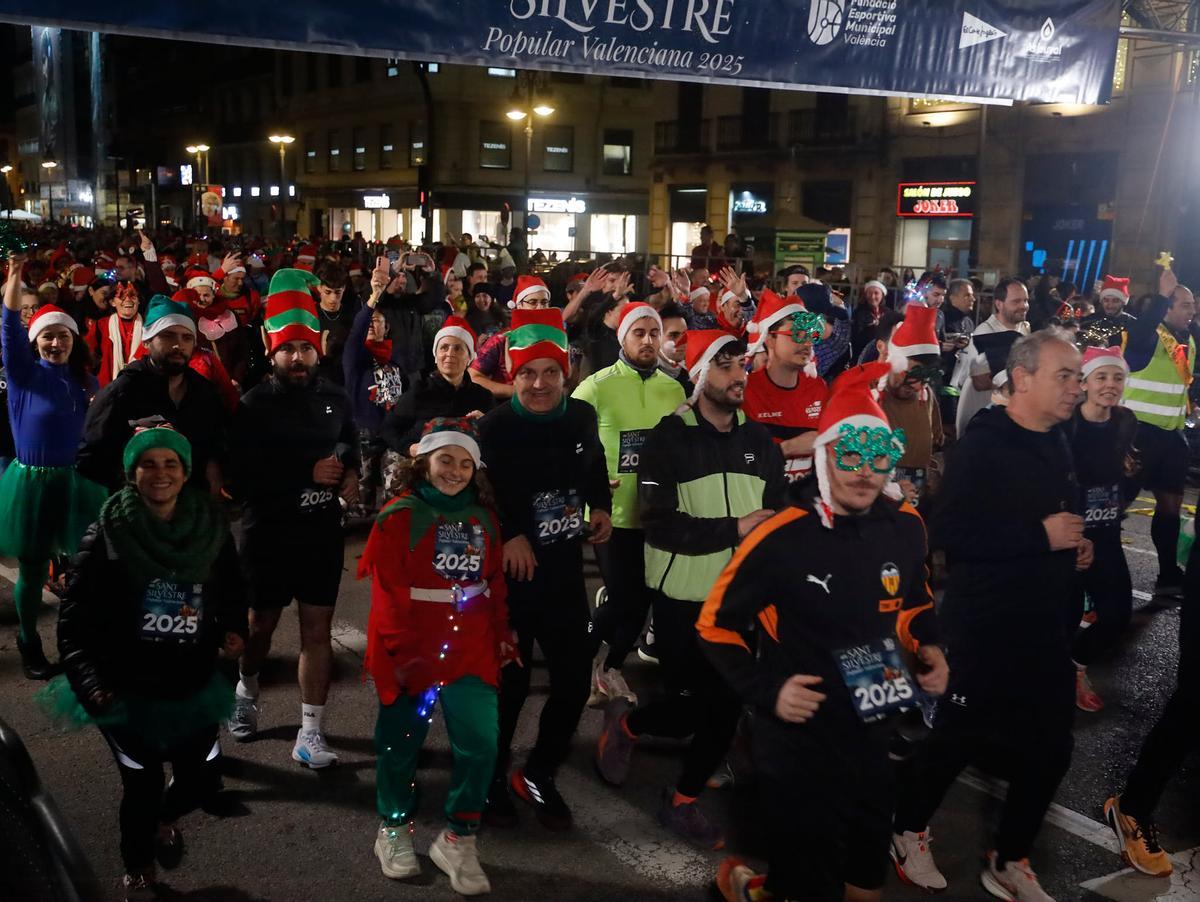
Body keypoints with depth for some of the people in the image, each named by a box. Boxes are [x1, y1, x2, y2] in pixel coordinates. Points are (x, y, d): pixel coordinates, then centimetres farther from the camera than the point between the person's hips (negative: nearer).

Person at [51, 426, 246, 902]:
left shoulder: (210, 528, -6)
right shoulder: (107, 536, -15)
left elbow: (232, 590, 10)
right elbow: (75, 621, -12)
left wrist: (232, 628, -8)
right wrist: (90, 682, -22)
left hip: (193, 685, 3)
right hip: (126, 689, -3)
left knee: (203, 779, 13)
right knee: (142, 786, 6)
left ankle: (165, 818, 50)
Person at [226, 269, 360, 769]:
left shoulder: (335, 399, 1)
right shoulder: (253, 405, -9)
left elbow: (351, 446, 18)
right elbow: (240, 477, -16)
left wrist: (350, 473, -4)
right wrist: (308, 473, -19)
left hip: (323, 531, 2)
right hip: (268, 532, -2)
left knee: (317, 629, 3)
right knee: (261, 624, 15)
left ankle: (310, 734, 10)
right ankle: (246, 691, 46)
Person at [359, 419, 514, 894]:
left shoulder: (484, 519, 8)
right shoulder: (399, 516, -7)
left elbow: (495, 584, 13)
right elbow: (388, 593, -11)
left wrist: (502, 635, 9)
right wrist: (400, 650, -14)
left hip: (471, 650, 4)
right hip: (413, 652, -3)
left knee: (480, 742, -2)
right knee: (402, 741, 12)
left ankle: (457, 839, 15)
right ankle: (394, 829, 32)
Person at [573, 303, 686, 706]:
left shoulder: (675, 389, 7)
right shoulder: (596, 386, -7)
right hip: (613, 514, -5)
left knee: (642, 599, 11)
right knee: (625, 600, -4)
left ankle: (611, 667, 34)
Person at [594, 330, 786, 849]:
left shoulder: (758, 440, 8)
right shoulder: (669, 439, -8)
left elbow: (781, 509, 8)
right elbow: (659, 524, -16)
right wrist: (733, 529, -19)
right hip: (683, 596, -5)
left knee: (727, 706, 8)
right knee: (697, 704, 0)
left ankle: (683, 803, 30)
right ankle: (625, 723, 32)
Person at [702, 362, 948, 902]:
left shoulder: (905, 527, -4)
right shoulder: (780, 538, -20)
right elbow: (716, 625, -10)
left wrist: (927, 650, -2)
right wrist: (768, 690, -20)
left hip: (874, 741, 6)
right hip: (796, 746, -6)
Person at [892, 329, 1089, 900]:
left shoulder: (1058, 447, 10)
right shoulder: (983, 445, -16)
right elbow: (947, 531, -25)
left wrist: (1075, 545, 5)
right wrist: (1040, 535, -24)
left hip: (1047, 627, 8)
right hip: (985, 628, -8)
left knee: (1050, 750, 12)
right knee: (957, 740, 5)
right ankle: (908, 831, 30)